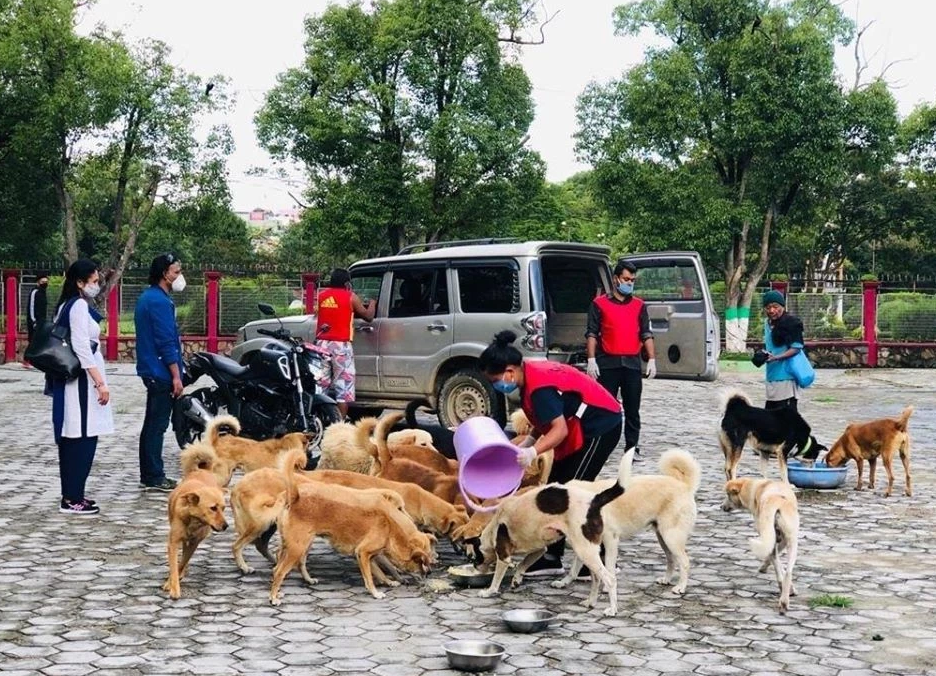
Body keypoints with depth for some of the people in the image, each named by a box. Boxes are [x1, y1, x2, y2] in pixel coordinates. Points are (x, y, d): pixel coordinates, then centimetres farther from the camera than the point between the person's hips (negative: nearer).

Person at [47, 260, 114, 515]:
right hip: (81, 380, -10)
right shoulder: (79, 306, -14)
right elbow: (82, 348, -21)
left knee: (71, 440, 11)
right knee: (83, 439, -8)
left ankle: (71, 495, 16)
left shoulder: (67, 305, 16)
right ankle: (73, 499, -6)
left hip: (70, 380, 10)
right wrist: (100, 382, -21)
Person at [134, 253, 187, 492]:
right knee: (157, 424, -6)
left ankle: (148, 475, 20)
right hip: (161, 372, -11)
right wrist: (176, 376, -18)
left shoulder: (147, 297, 15)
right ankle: (154, 477, -2)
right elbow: (166, 342, -20)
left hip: (151, 370, 11)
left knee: (152, 424, 14)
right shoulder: (160, 301, -17)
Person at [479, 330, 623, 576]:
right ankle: (551, 558, 13)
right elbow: (547, 419, 9)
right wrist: (528, 442, -2)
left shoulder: (539, 387, -27)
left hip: (600, 427, -10)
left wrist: (533, 452, -42)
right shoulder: (531, 373, 2)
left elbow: (560, 429, -32)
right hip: (581, 428, 10)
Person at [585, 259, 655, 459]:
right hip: (607, 363, -2)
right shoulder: (599, 304, 4)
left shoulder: (639, 305, 12)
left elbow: (646, 334, 10)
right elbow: (592, 334, 1)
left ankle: (632, 447, 9)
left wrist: (651, 360, 1)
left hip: (632, 363, 2)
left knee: (632, 409, 4)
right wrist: (591, 360, -8)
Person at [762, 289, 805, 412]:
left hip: (785, 376, -9)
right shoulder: (768, 324, 13)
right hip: (772, 375, 9)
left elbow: (796, 348, -15)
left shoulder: (790, 323, -12)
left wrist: (777, 357, -24)